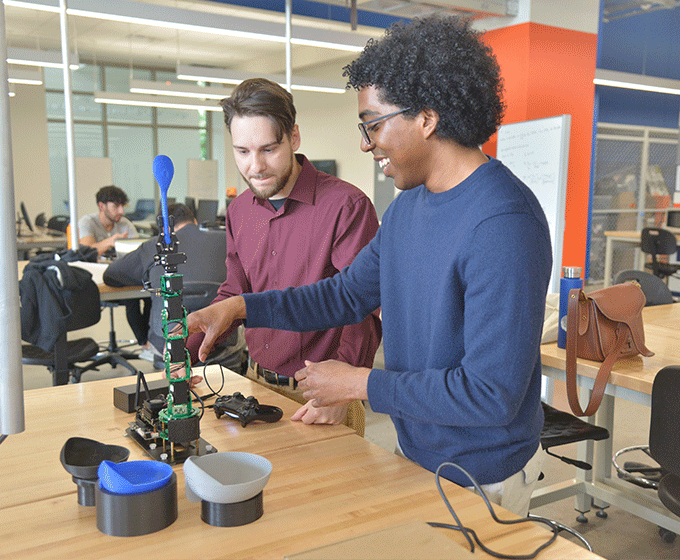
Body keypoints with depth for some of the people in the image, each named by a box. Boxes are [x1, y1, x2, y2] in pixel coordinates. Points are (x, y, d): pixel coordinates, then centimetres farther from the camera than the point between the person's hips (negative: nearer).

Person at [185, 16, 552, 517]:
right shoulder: (407, 207, 2)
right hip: (414, 452, 8)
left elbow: (493, 394, -29)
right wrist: (240, 307, 1)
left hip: (479, 480, -8)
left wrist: (358, 384, -21)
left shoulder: (503, 223, -28)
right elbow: (348, 294, 11)